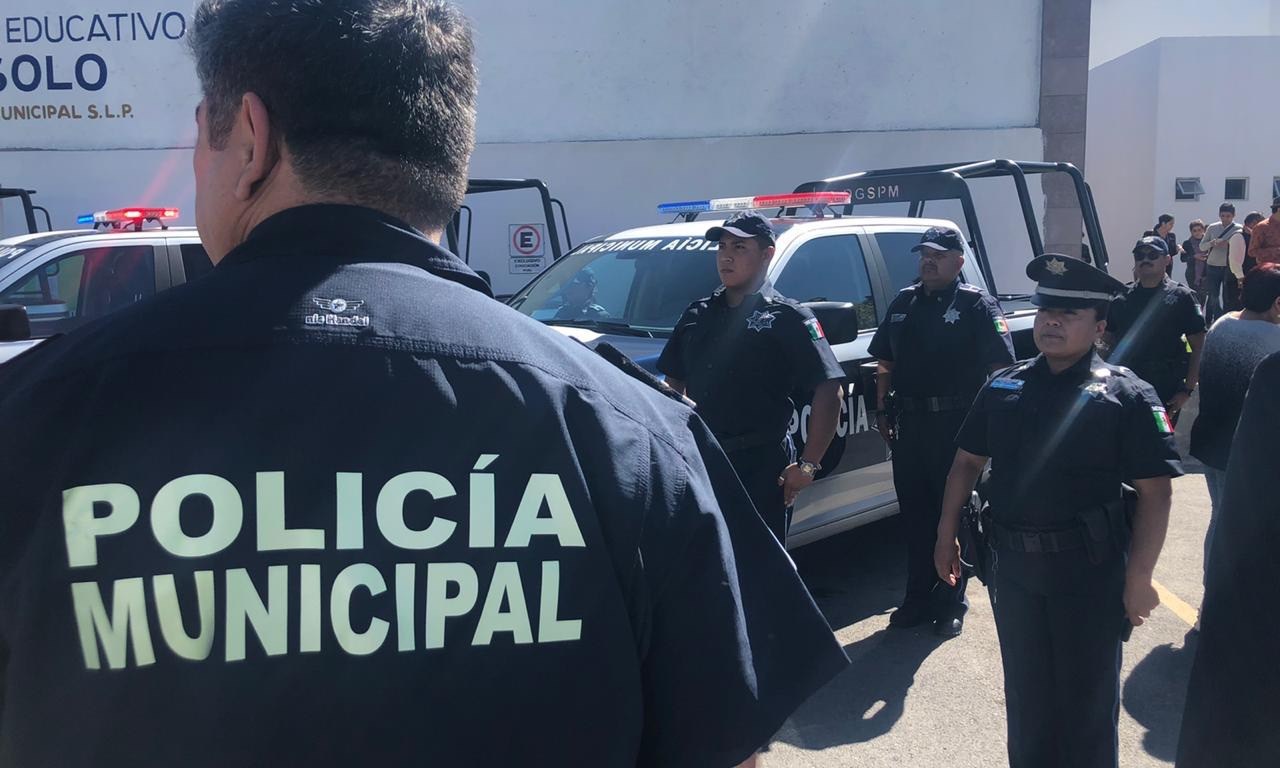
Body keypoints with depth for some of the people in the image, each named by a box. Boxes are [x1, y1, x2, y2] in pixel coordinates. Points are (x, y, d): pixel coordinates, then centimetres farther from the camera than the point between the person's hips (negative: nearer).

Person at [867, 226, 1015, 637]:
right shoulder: (903, 302, 12)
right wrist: (882, 409, 10)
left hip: (955, 425, -5)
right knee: (913, 513, 11)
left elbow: (1000, 366, -9)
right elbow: (885, 362, 16)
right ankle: (918, 598, 24)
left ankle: (951, 603, 15)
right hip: (909, 422, 5)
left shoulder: (977, 304, -4)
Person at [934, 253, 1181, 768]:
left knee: (1087, 698, 11)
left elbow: (1155, 493, -12)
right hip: (1011, 565, 4)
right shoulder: (1002, 387, 5)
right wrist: (946, 535, 7)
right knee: (1025, 692, 19)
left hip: (1089, 571, -4)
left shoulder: (1126, 395, -9)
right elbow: (967, 462, 12)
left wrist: (1138, 579, -16)